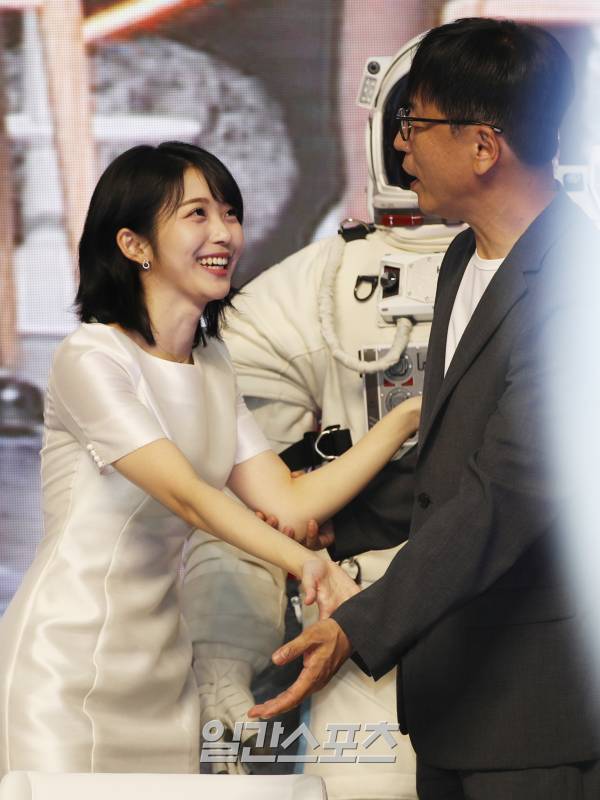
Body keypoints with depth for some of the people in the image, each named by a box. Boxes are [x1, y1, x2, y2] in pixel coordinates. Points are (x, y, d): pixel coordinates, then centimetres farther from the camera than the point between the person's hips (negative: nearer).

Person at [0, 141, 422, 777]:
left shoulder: (212, 366, 13)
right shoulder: (92, 360, -12)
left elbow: (291, 504, 5)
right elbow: (186, 495, -24)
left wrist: (406, 420, -3)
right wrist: (309, 565, -37)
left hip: (159, 669, 7)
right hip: (65, 667, -7)